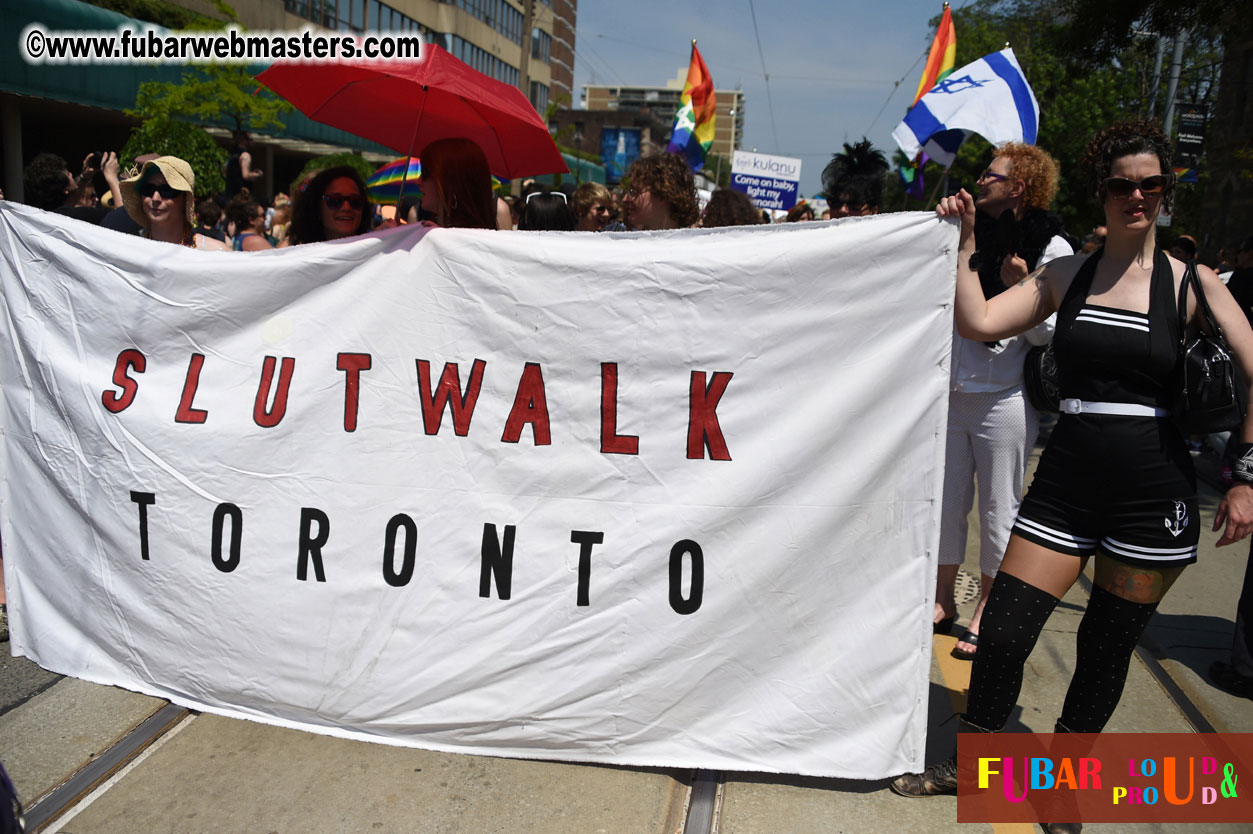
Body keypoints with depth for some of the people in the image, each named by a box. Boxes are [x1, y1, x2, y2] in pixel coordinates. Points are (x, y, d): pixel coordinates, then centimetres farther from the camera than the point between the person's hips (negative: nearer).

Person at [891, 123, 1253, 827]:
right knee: (1004, 633, -1)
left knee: (1108, 649, 11)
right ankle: (970, 765, 24)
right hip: (1066, 484, 1)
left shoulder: (1191, 284, 0)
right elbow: (978, 322, -6)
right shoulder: (1066, 275, 6)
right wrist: (965, 242, -6)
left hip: (1153, 495, -1)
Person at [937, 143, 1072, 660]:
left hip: (1004, 400, -5)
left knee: (998, 510, 5)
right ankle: (943, 599, 25)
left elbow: (1052, 335, -8)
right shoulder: (972, 235, 11)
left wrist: (1021, 289, -19)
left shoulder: (1051, 251, -4)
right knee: (947, 502, 10)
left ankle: (986, 612, 19)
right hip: (950, 394, 5)